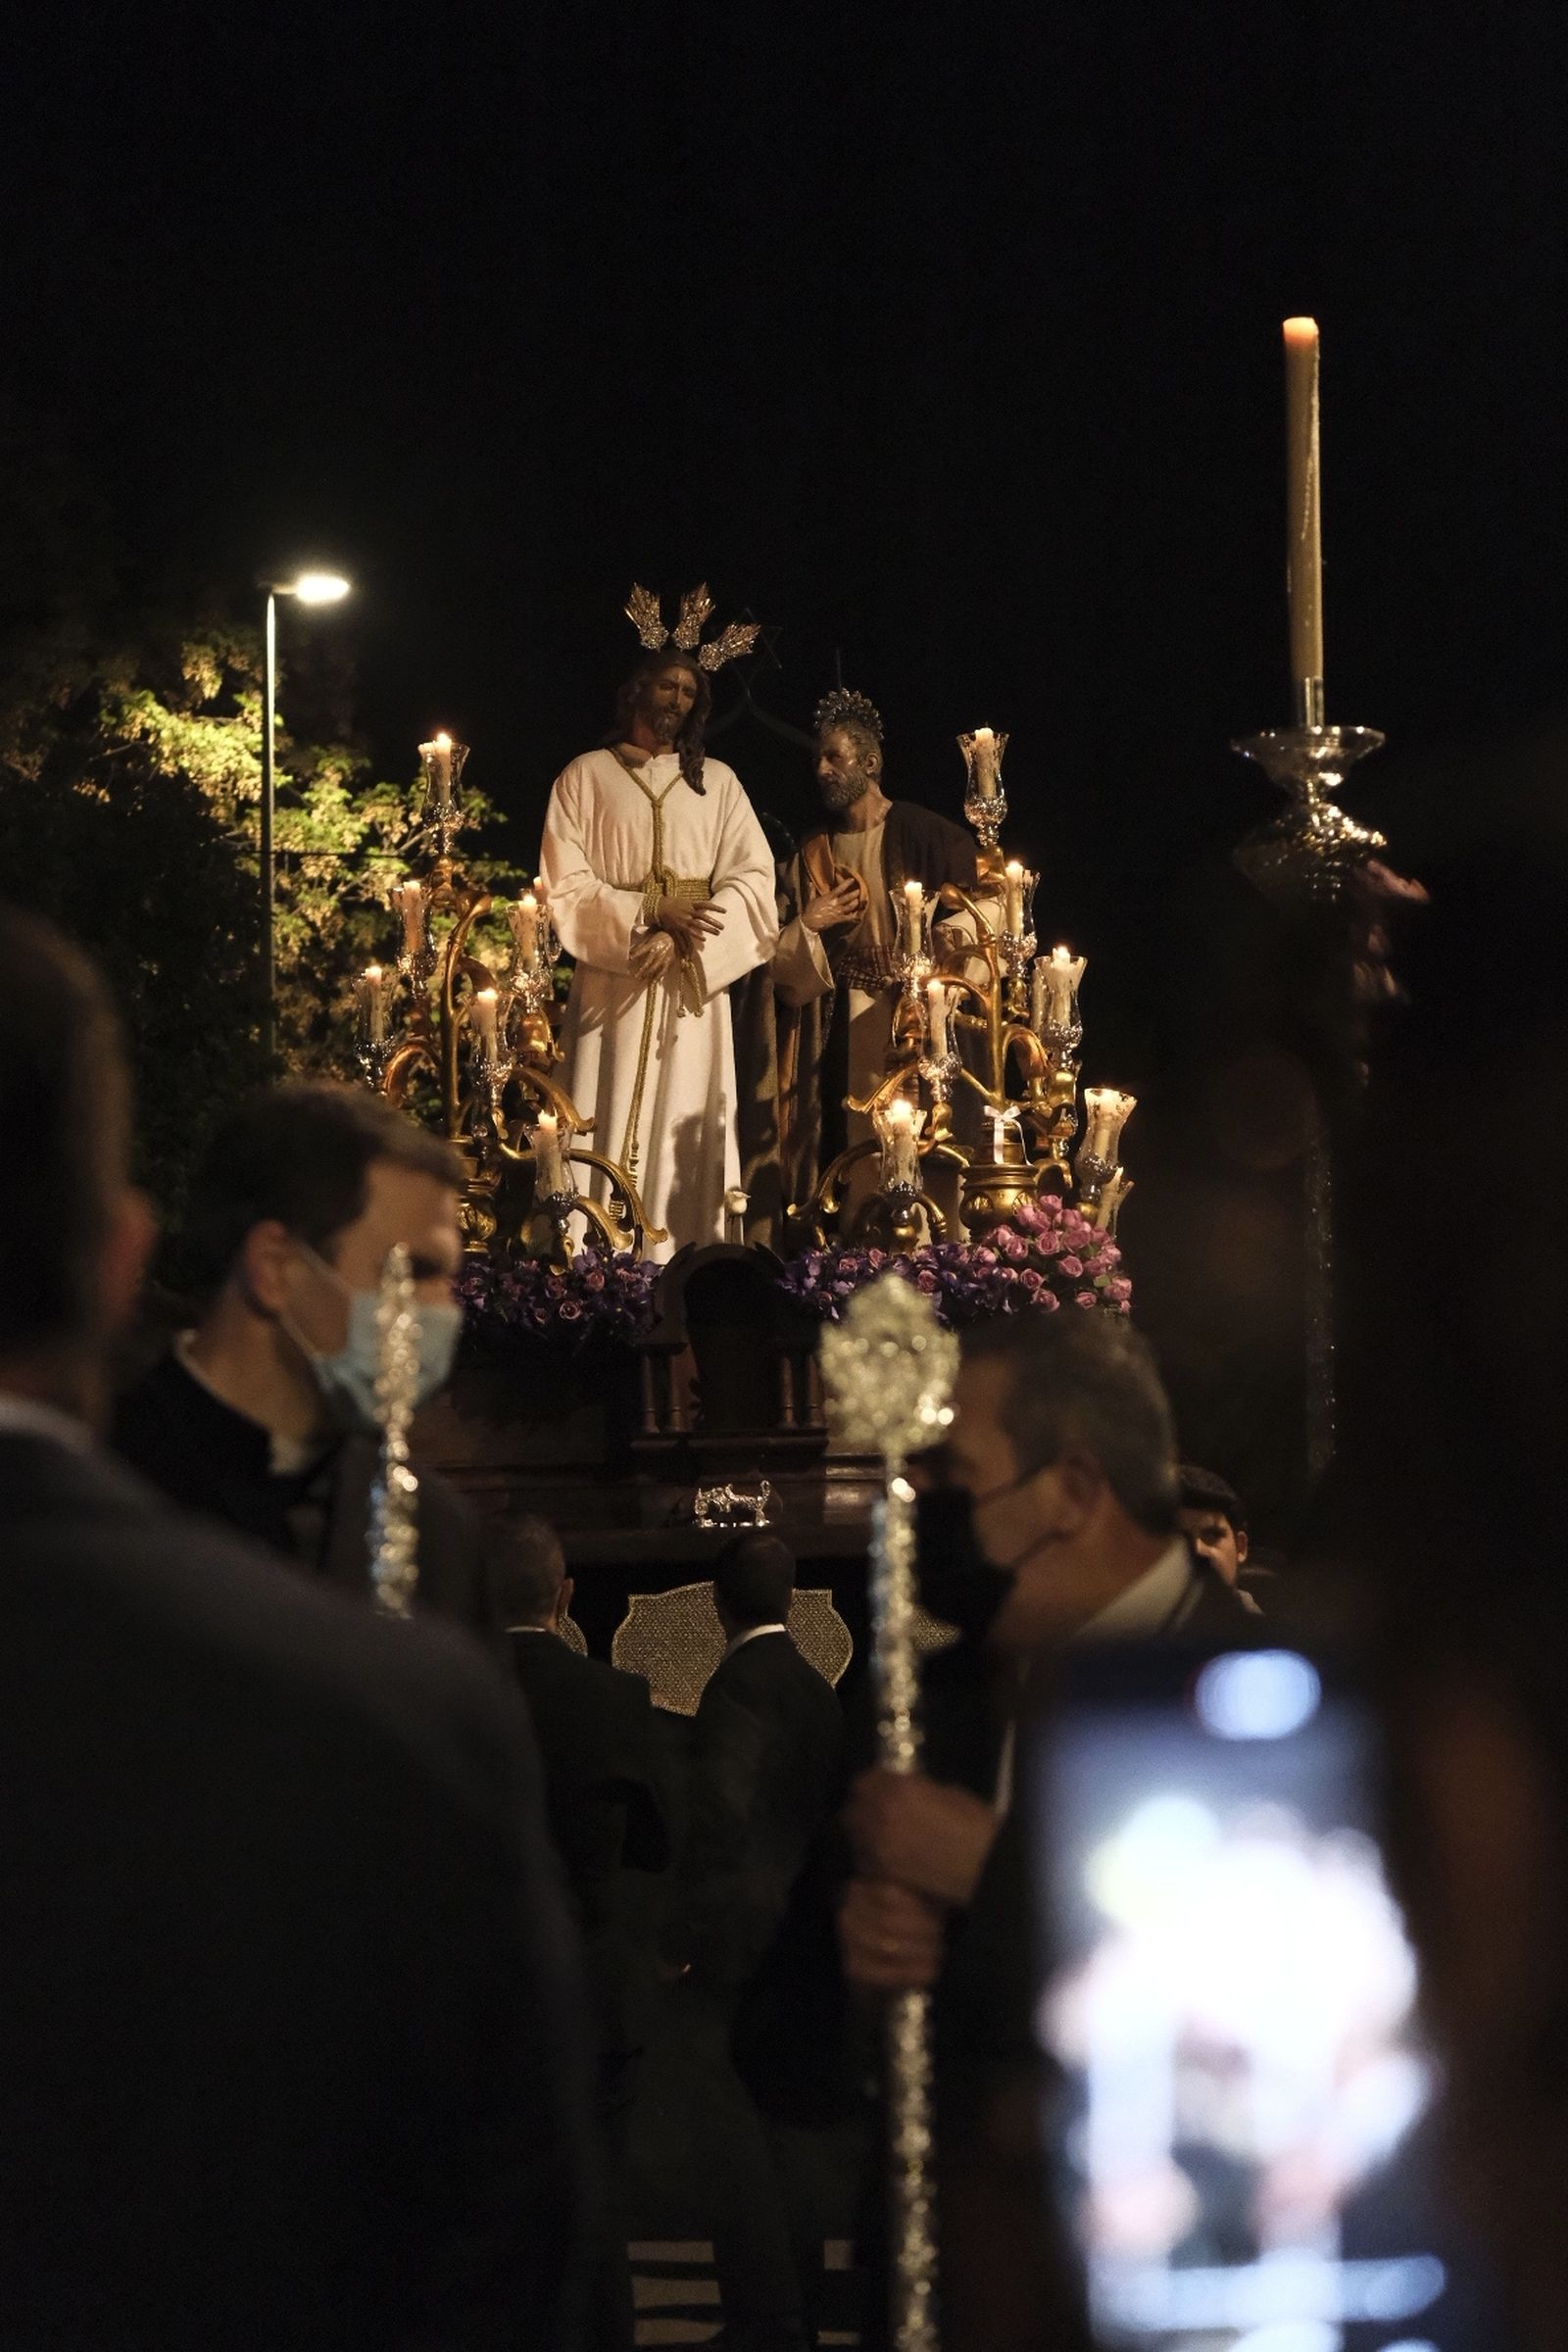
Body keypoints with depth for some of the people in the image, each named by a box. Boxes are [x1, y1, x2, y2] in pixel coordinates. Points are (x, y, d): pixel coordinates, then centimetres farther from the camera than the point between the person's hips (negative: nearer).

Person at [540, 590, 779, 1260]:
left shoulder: (717, 782, 12)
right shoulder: (586, 777, 6)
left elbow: (752, 878, 1)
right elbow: (565, 887, -1)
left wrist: (679, 937, -13)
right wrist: (648, 914, -14)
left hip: (693, 986, 2)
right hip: (612, 982, -2)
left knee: (686, 1131, -3)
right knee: (611, 1125, -7)